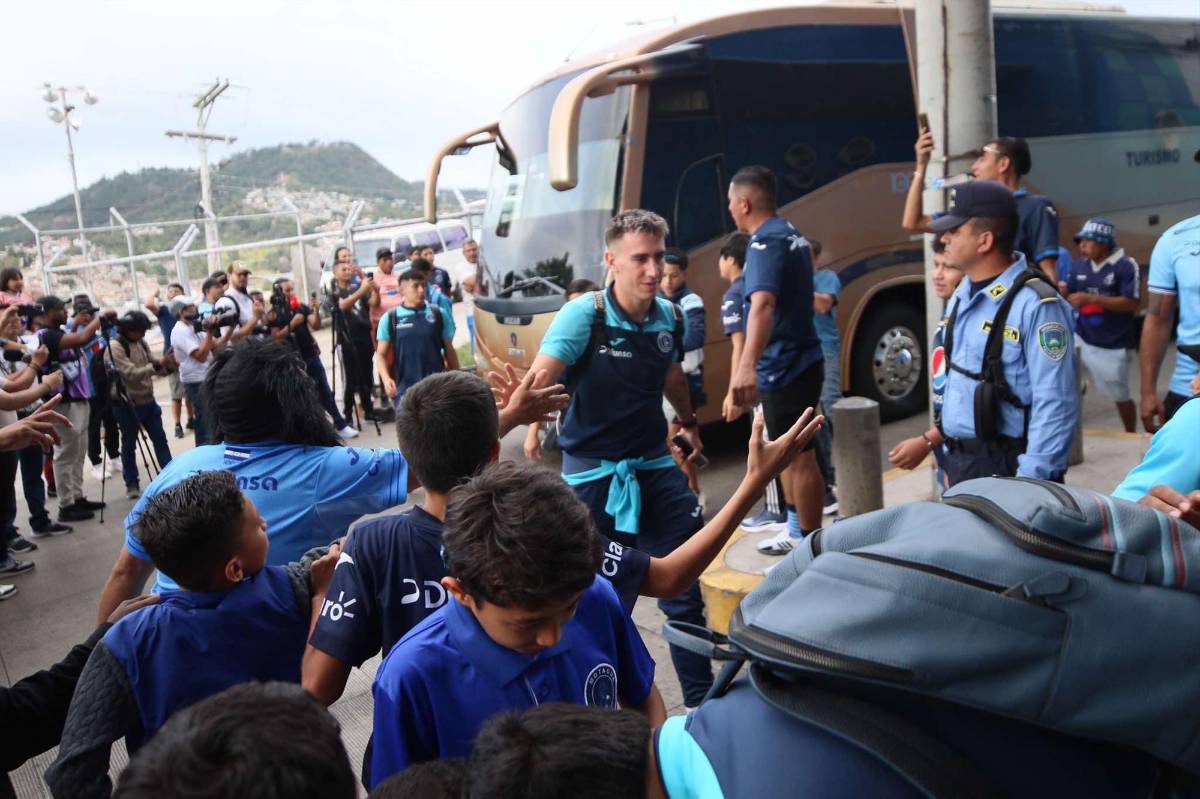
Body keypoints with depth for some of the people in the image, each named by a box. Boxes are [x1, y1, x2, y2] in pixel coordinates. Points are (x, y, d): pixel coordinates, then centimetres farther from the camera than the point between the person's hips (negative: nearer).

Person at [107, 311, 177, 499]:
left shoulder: (141, 343, 7)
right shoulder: (115, 347, -16)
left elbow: (152, 366, 11)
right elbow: (132, 374, -26)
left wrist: (168, 366, -9)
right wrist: (159, 364, -33)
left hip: (148, 400, 7)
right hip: (128, 404, -7)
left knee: (160, 439, 9)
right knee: (129, 444, 6)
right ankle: (132, 484, 17)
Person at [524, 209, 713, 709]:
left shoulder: (670, 318, 1)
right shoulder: (584, 314, -13)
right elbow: (542, 376, -27)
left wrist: (689, 423, 37)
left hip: (653, 466, 4)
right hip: (592, 474, -4)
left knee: (684, 590, 6)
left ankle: (702, 699, 22)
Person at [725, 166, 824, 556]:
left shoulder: (765, 242, -19)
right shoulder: (790, 233, 12)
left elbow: (762, 303, -37)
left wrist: (746, 365, -50)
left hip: (784, 366, -10)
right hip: (798, 360, 10)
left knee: (800, 457, -1)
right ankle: (797, 530, 33)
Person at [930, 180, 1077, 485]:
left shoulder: (1036, 303, -18)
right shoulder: (962, 296, 9)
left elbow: (1055, 406, -20)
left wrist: (1029, 482, -22)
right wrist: (952, 456, 15)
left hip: (1007, 467, -7)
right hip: (960, 463, 8)